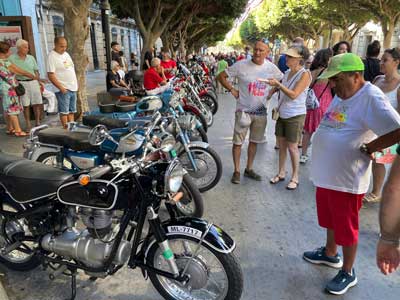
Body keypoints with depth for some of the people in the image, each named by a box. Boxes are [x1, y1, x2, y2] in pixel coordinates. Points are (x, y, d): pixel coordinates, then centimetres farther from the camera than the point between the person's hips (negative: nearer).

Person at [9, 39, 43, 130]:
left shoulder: (31, 58, 8)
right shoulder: (12, 59, -1)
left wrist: (39, 82, 8)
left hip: (33, 82, 3)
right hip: (21, 83, -2)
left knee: (37, 103, 2)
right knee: (25, 105, 2)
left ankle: (37, 122, 15)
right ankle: (28, 125, 11)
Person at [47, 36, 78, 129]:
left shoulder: (66, 54, 14)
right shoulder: (52, 56, -10)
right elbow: (51, 75, -16)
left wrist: (76, 84, 15)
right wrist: (61, 88, -21)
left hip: (73, 87, 8)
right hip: (63, 89, -8)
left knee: (72, 111, 13)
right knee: (64, 111, -4)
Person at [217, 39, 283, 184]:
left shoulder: (271, 67, -2)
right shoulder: (241, 65, -12)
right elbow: (221, 76, -4)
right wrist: (232, 89, -9)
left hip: (261, 111, 4)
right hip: (243, 110, -3)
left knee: (254, 141, 14)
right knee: (238, 142, 2)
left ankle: (249, 169, 30)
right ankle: (237, 171, 18)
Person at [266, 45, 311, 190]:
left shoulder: (305, 74, -13)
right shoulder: (287, 73, 7)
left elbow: (294, 95, -23)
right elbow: (278, 87, 24)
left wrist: (278, 84, -29)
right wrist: (272, 90, 5)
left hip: (295, 116, -6)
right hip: (282, 114, 7)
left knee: (292, 147, 0)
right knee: (281, 145, 12)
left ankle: (295, 177, 14)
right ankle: (281, 173, 25)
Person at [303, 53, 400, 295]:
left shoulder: (371, 98, -21)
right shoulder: (342, 94, 8)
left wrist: (367, 149, -18)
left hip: (347, 180, -8)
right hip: (327, 174, 9)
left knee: (346, 227, 9)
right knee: (331, 220, 25)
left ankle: (348, 273, 29)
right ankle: (330, 254, 46)